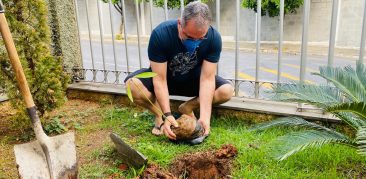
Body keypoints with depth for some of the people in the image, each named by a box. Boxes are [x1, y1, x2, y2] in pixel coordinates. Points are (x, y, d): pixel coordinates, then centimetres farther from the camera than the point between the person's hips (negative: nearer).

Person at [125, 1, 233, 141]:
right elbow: (160, 79, -29)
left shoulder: (214, 38, -25)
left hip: (192, 79, 2)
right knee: (132, 85, -32)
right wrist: (167, 115, -36)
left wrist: (204, 116, -34)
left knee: (227, 91, -23)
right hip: (165, 77, -1)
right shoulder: (160, 34, -32)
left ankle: (187, 108, 0)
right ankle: (158, 114, -3)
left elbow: (207, 78, -25)